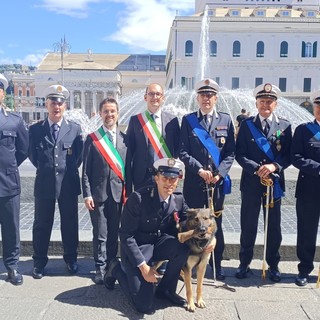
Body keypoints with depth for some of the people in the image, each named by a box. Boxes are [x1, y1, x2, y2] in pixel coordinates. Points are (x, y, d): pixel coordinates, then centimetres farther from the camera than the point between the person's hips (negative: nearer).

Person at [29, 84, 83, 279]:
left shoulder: (75, 129, 1)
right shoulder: (35, 129, 1)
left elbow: (79, 155, 7)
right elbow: (32, 155, 9)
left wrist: (69, 170, 6)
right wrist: (45, 169, 9)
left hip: (69, 184, 0)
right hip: (44, 184, 0)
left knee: (70, 223, 11)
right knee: (42, 224, 10)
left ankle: (71, 258, 29)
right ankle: (39, 262, 25)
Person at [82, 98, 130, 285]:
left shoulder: (125, 139, 7)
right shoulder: (92, 139, 2)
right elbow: (86, 170, 0)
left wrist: (127, 192, 3)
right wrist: (87, 194, -6)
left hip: (118, 193, 2)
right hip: (98, 193, -1)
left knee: (114, 233, 9)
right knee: (100, 234, 2)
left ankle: (111, 265, 22)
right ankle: (101, 268, 14)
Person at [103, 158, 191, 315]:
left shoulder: (179, 199, -7)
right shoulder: (138, 198, -23)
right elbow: (126, 236, -20)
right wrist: (143, 266, -22)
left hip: (159, 243, 5)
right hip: (137, 248, -5)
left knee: (184, 246, -27)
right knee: (145, 306, -11)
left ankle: (165, 289, -1)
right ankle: (117, 269, 16)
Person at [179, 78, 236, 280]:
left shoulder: (226, 120, 7)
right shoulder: (188, 120, 3)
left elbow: (230, 153, 3)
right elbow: (183, 152, -2)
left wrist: (219, 173, -9)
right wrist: (200, 170, -13)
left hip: (218, 181, 1)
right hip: (193, 181, -1)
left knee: (216, 223, 10)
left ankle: (217, 263, 23)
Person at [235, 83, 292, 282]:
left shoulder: (285, 126, 5)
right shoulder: (247, 125, 3)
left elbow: (288, 155, 1)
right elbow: (240, 155, -2)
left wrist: (274, 166, -17)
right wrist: (257, 169, -15)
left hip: (275, 182, 1)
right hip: (251, 182, -1)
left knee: (274, 226, 9)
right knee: (248, 225, 7)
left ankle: (273, 265, 25)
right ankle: (245, 263, 21)